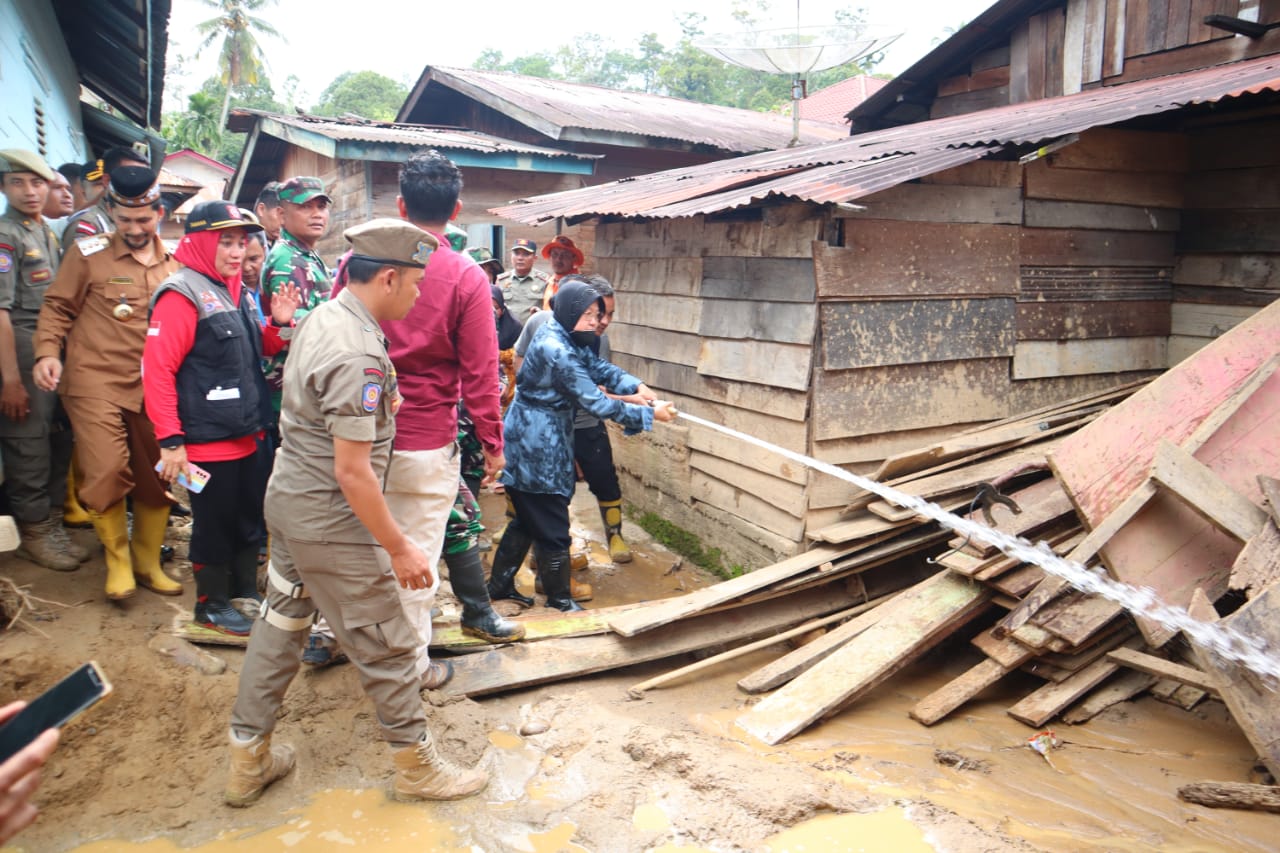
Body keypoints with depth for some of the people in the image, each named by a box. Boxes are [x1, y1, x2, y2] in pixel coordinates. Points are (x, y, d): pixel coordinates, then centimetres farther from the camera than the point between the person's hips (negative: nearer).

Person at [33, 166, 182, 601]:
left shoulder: (175, 262, 9)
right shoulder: (88, 252, -1)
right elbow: (57, 307, 3)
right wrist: (47, 352, -12)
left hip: (154, 386, 4)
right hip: (96, 382, -3)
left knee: (157, 476, 9)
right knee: (107, 471, -10)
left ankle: (148, 561, 26)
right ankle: (118, 561, 12)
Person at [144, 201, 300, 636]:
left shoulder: (240, 292, 11)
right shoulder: (182, 294, -14)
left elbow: (256, 353, 20)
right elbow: (157, 369, -19)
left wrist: (279, 324, -1)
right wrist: (170, 441, -20)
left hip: (249, 435, 8)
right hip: (207, 440, -8)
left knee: (251, 519, 17)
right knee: (214, 525, 6)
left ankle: (245, 590, 34)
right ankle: (211, 604, 23)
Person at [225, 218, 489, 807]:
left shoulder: (319, 318, 3)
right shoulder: (358, 355, -27)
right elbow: (352, 472, -26)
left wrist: (382, 403, 11)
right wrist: (400, 547, -19)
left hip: (287, 495, 10)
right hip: (329, 519, -10)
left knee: (280, 621, 20)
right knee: (386, 646, 6)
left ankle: (248, 760, 35)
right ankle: (417, 768, 24)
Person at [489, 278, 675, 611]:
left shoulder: (566, 337, 5)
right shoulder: (556, 350, -25)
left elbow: (597, 366, 8)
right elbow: (596, 402, -24)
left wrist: (636, 385, -9)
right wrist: (649, 414, -17)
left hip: (536, 443, 10)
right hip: (537, 446, -10)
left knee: (527, 519, 21)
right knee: (552, 527, 3)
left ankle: (500, 584, 33)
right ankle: (559, 599, 18)